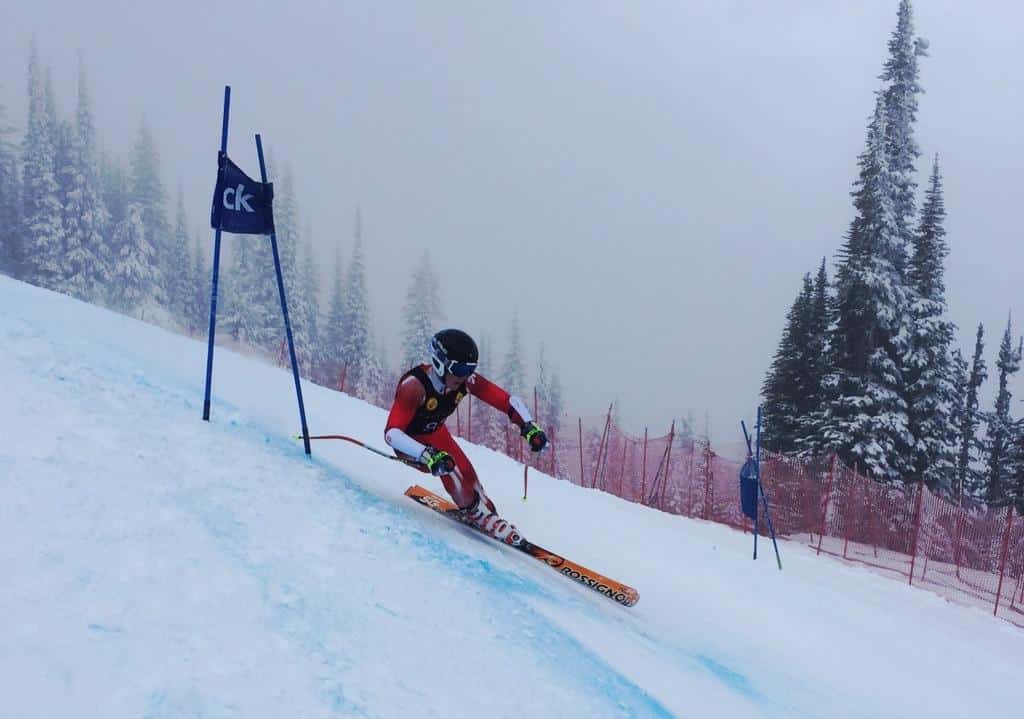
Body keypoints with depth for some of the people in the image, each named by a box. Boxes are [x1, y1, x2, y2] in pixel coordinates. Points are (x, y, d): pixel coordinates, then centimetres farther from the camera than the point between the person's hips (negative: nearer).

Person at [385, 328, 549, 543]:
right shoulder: (414, 386, -39)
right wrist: (429, 456, -60)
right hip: (409, 440, -5)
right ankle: (477, 514, -5)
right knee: (447, 466, -26)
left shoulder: (466, 380, -23)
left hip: (435, 433, 5)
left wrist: (529, 427, -38)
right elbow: (391, 433, -46)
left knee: (466, 472, -6)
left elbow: (508, 400, -20)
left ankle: (486, 511, 19)